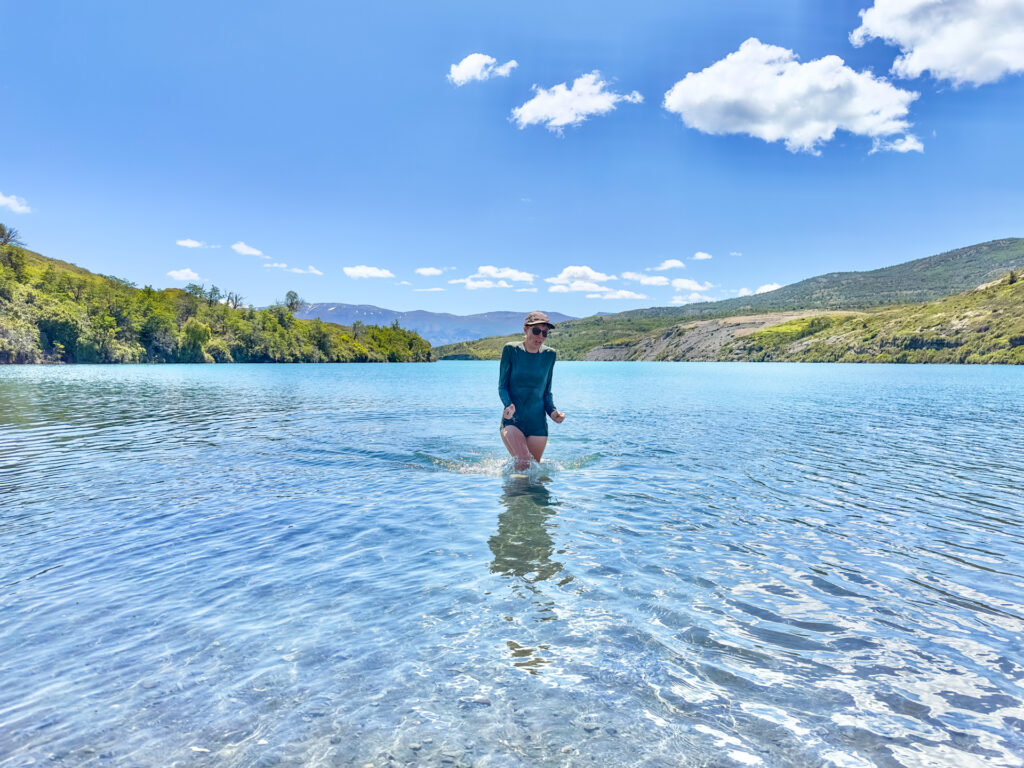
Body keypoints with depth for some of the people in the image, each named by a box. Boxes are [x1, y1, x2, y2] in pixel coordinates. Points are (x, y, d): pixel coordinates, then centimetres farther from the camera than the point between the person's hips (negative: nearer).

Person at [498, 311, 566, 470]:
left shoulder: (549, 354, 5)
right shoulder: (511, 350, -4)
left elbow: (546, 391, 13)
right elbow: (502, 386, -2)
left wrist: (552, 411, -5)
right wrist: (508, 405, -20)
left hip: (537, 422, 3)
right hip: (512, 420, -3)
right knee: (523, 463, -21)